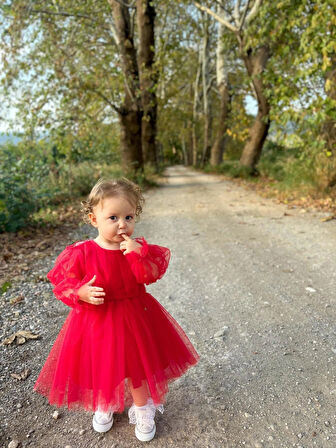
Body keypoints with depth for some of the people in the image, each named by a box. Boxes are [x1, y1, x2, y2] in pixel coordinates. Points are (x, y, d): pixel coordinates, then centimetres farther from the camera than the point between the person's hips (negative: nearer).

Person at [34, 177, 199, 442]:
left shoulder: (138, 248, -11)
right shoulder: (81, 253, -17)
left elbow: (152, 275, -19)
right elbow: (63, 282, -8)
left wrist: (138, 253, -33)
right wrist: (81, 293, -27)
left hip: (134, 318, 1)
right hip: (96, 319, 0)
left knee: (136, 364, 18)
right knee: (100, 366, 20)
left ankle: (142, 411, 45)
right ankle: (103, 407, 52)